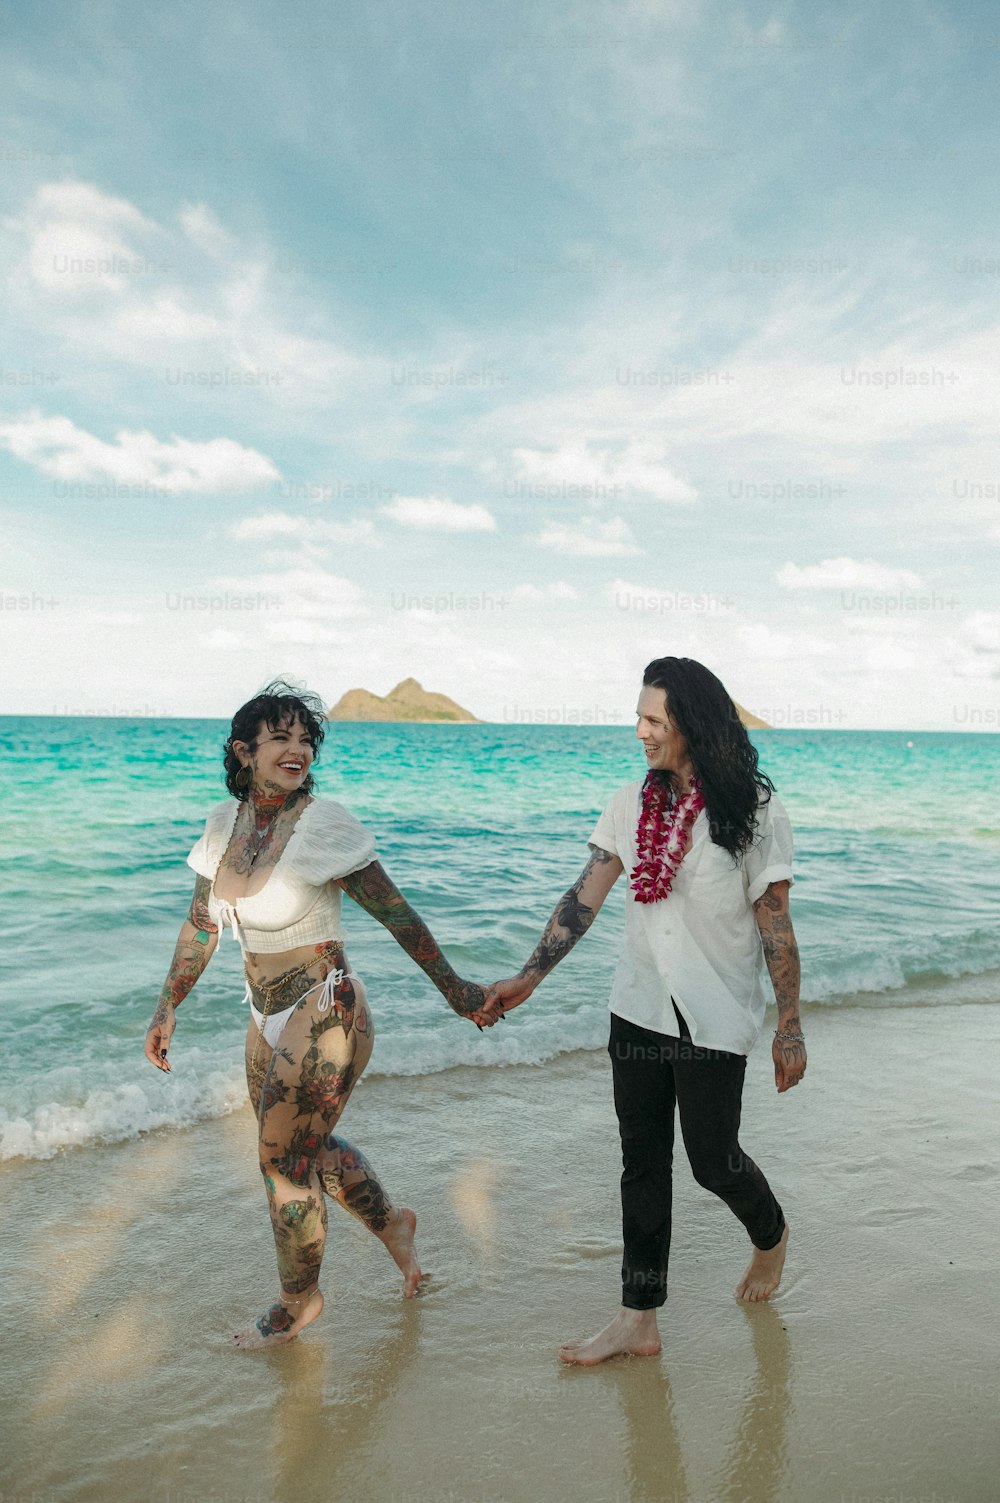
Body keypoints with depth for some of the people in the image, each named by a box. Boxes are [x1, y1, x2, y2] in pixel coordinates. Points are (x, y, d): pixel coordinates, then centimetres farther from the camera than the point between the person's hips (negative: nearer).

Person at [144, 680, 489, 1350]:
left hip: (326, 1017, -7)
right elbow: (201, 925, 10)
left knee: (285, 1160, 6)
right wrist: (167, 1009, 11)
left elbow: (396, 913, -14)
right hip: (269, 1018, 7)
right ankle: (390, 1219, 49)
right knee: (305, 1144, 21)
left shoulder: (323, 824, -19)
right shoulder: (227, 822, 0)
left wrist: (453, 987, -8)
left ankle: (299, 1301, 34)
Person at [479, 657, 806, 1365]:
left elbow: (775, 924, -8)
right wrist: (527, 979, -4)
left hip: (714, 1017, -4)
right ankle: (638, 1321, 23)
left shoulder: (753, 810, -12)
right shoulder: (633, 803, 2)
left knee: (713, 1159, 8)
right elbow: (585, 897, 1)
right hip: (639, 1008, 5)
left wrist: (790, 1028, -6)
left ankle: (772, 1234, 42)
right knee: (643, 1162, 10)